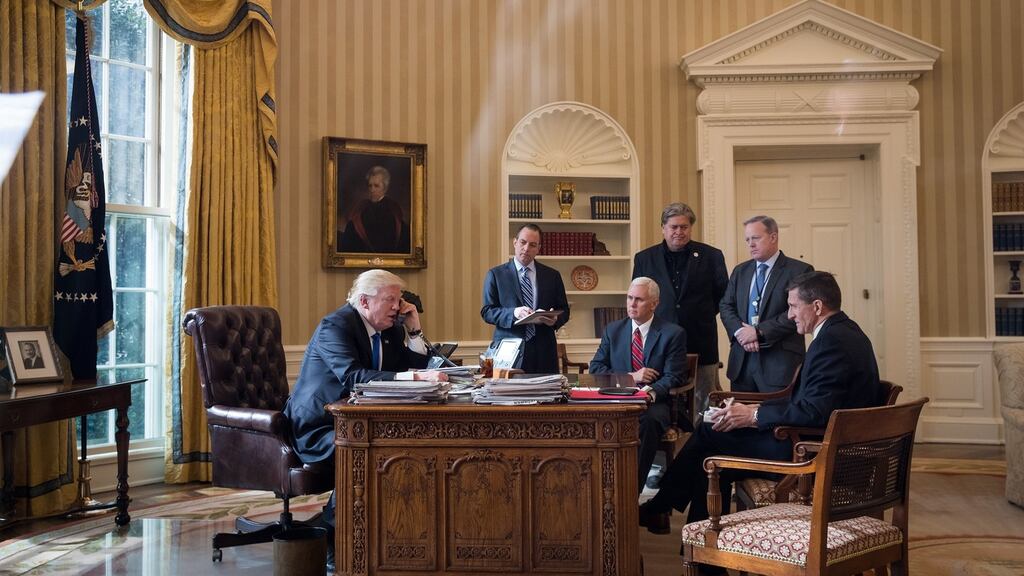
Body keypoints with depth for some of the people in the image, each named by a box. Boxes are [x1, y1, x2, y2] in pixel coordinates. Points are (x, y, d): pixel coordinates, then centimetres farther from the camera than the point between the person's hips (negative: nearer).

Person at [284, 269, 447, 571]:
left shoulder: (389, 328, 8)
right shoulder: (335, 325, -16)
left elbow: (414, 367, 8)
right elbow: (353, 376, -33)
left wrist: (414, 330, -4)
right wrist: (415, 377, -41)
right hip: (318, 429, -7)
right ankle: (332, 537, -17)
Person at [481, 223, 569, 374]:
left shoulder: (552, 276, 11)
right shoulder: (496, 275, 5)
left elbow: (564, 311, 13)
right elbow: (486, 312, 0)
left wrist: (555, 319, -10)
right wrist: (513, 313, -17)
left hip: (543, 352, 2)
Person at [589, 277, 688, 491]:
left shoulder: (673, 334, 5)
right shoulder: (613, 330, 15)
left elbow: (674, 377, -3)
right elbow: (595, 368, 9)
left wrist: (651, 392, -24)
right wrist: (630, 377, -6)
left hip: (654, 402, -2)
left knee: (648, 421, -38)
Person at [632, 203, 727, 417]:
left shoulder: (710, 256, 4)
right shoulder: (644, 258, 7)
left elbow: (724, 296, 11)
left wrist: (704, 315, 7)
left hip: (701, 345, -1)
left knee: (703, 407, 4)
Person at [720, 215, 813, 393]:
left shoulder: (799, 271, -3)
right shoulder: (740, 271, 16)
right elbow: (726, 306, 12)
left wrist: (758, 332, -14)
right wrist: (739, 331, -8)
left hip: (779, 363, -5)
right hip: (741, 360, 5)